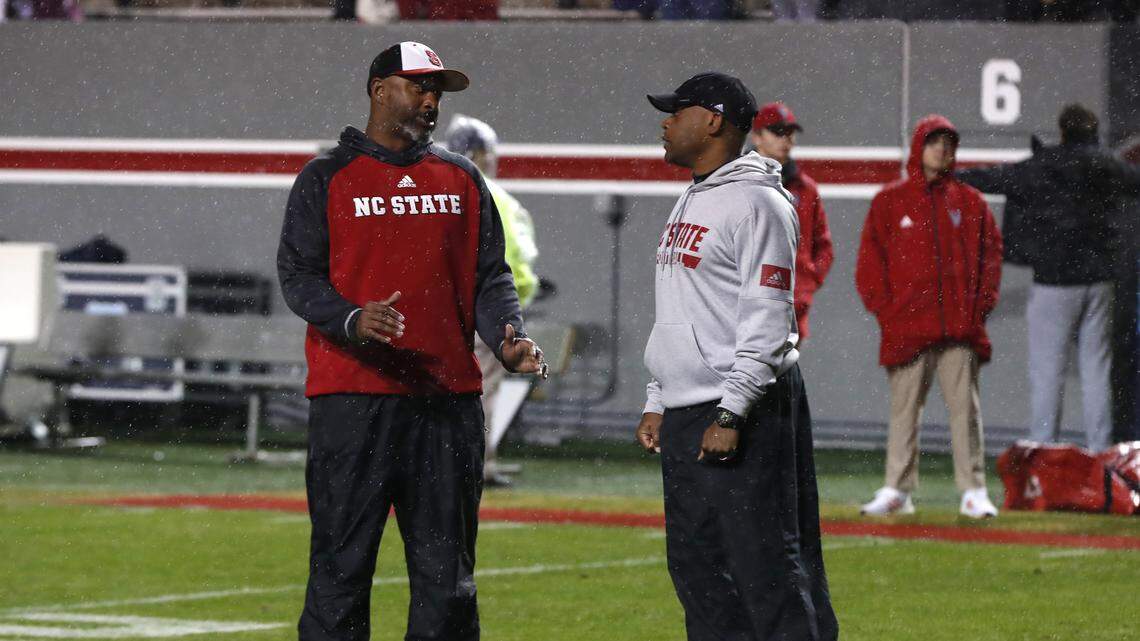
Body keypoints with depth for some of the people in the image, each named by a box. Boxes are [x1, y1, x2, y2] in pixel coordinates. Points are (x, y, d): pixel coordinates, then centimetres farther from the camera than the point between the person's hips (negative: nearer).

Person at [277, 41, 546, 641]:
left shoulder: (461, 178, 16)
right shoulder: (326, 178, 5)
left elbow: (491, 276, 14)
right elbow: (297, 275, -3)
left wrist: (508, 338, -7)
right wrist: (353, 321, -22)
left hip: (449, 400, 4)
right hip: (352, 399, -4)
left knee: (446, 574, 6)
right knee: (341, 568, -5)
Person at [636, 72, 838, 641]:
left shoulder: (756, 202, -12)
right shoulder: (690, 203, 18)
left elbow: (767, 321, -18)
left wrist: (730, 415, -22)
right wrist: (656, 404, 19)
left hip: (745, 412, -10)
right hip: (683, 418, 10)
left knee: (768, 568, -11)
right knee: (697, 570, 11)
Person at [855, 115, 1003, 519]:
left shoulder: (969, 202, 11)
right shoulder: (889, 202, 7)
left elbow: (991, 253, 12)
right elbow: (870, 262, 6)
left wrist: (981, 304, 1)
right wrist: (884, 309, -3)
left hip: (961, 329, 1)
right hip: (906, 329, -1)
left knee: (965, 407, -1)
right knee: (903, 408, 2)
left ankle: (973, 492, 0)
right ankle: (897, 490, 6)